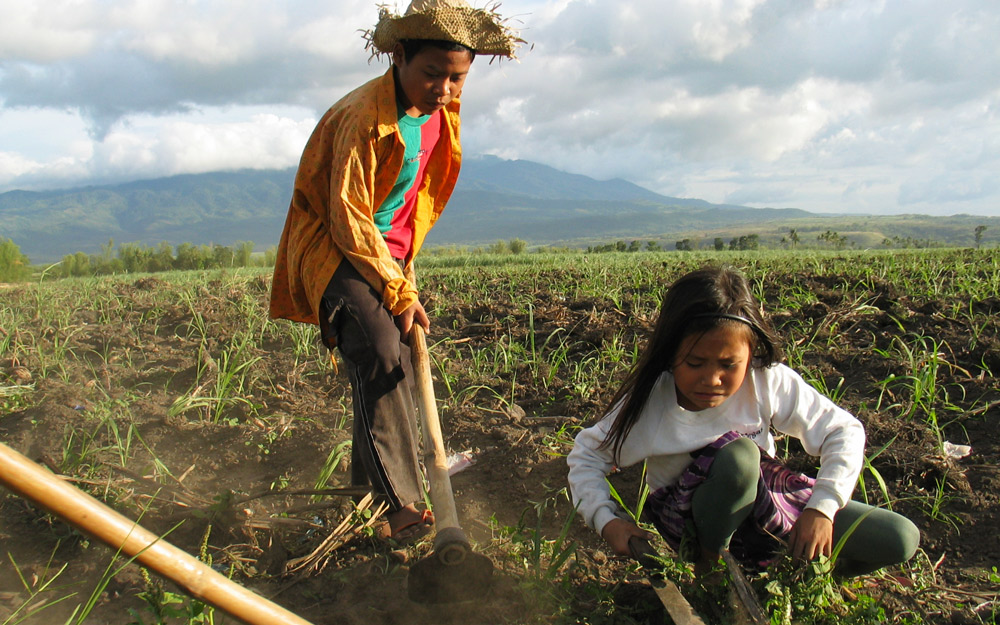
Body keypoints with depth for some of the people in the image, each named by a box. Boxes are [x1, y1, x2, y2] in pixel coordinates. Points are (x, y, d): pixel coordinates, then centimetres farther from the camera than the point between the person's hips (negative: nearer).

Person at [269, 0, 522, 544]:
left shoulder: (442, 110, 2)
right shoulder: (365, 118, -24)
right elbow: (349, 220, -22)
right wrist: (400, 292, -20)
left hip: (389, 251, 8)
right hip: (340, 250, -8)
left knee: (394, 365, 12)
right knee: (379, 355, -25)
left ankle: (368, 480, 31)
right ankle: (398, 503, -24)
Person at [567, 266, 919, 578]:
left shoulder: (769, 382, -16)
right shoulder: (648, 401, -18)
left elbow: (843, 431, -8)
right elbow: (586, 455, -6)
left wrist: (822, 506, -21)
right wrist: (606, 521, -21)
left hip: (761, 507, 3)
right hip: (689, 521, -2)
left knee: (900, 540, -10)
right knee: (738, 454, -37)